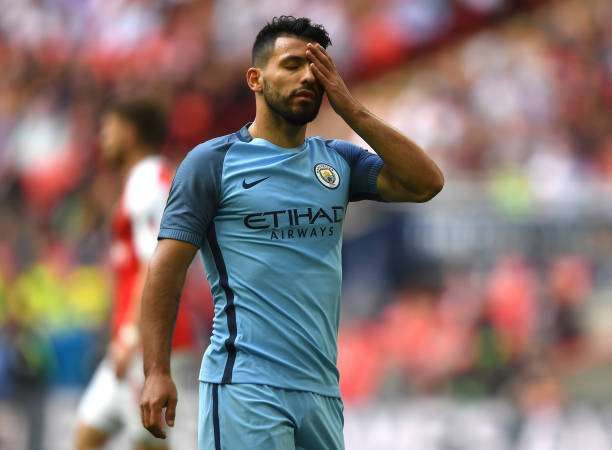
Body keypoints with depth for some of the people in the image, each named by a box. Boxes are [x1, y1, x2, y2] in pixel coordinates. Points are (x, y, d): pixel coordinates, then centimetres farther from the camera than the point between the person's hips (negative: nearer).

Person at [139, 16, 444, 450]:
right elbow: (167, 269, -4)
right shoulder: (213, 161, 1)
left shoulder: (339, 161, 15)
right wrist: (157, 373, -15)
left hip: (322, 389, 5)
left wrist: (350, 108, 1)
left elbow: (426, 183, 1)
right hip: (246, 387, -5)